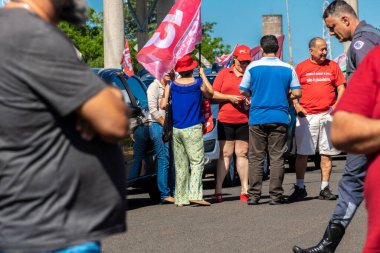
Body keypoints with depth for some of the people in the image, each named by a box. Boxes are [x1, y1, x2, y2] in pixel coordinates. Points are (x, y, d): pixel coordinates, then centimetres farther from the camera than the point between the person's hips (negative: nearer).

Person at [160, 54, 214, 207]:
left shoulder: (171, 85, 2)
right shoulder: (199, 83, -3)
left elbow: (163, 105, -1)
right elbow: (210, 94, 16)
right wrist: (203, 75, 22)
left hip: (175, 129, 4)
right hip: (193, 129, -4)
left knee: (180, 165, 9)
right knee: (197, 162, -4)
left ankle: (181, 198, 9)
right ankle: (194, 195, -18)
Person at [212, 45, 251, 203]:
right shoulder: (224, 74, 10)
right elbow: (214, 94, 6)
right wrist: (229, 97, -8)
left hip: (245, 120, 0)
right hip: (225, 120, 0)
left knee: (243, 154, 2)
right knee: (225, 154, 0)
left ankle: (244, 190, 6)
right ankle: (218, 190, 0)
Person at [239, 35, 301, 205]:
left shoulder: (253, 67, -1)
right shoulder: (288, 69, 1)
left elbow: (243, 90, 3)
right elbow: (297, 93, 1)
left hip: (257, 117, 0)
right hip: (279, 118, 0)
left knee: (255, 157, 5)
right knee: (277, 157, 3)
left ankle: (254, 195, 2)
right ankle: (276, 195, 1)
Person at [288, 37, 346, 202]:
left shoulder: (333, 66, 10)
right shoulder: (301, 67, 7)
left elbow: (341, 87, 10)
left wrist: (337, 104, -6)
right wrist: (296, 105, -8)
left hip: (328, 115, 1)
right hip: (306, 115, -1)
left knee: (327, 153, 2)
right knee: (302, 153, -2)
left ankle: (325, 189, 8)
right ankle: (300, 187, 6)